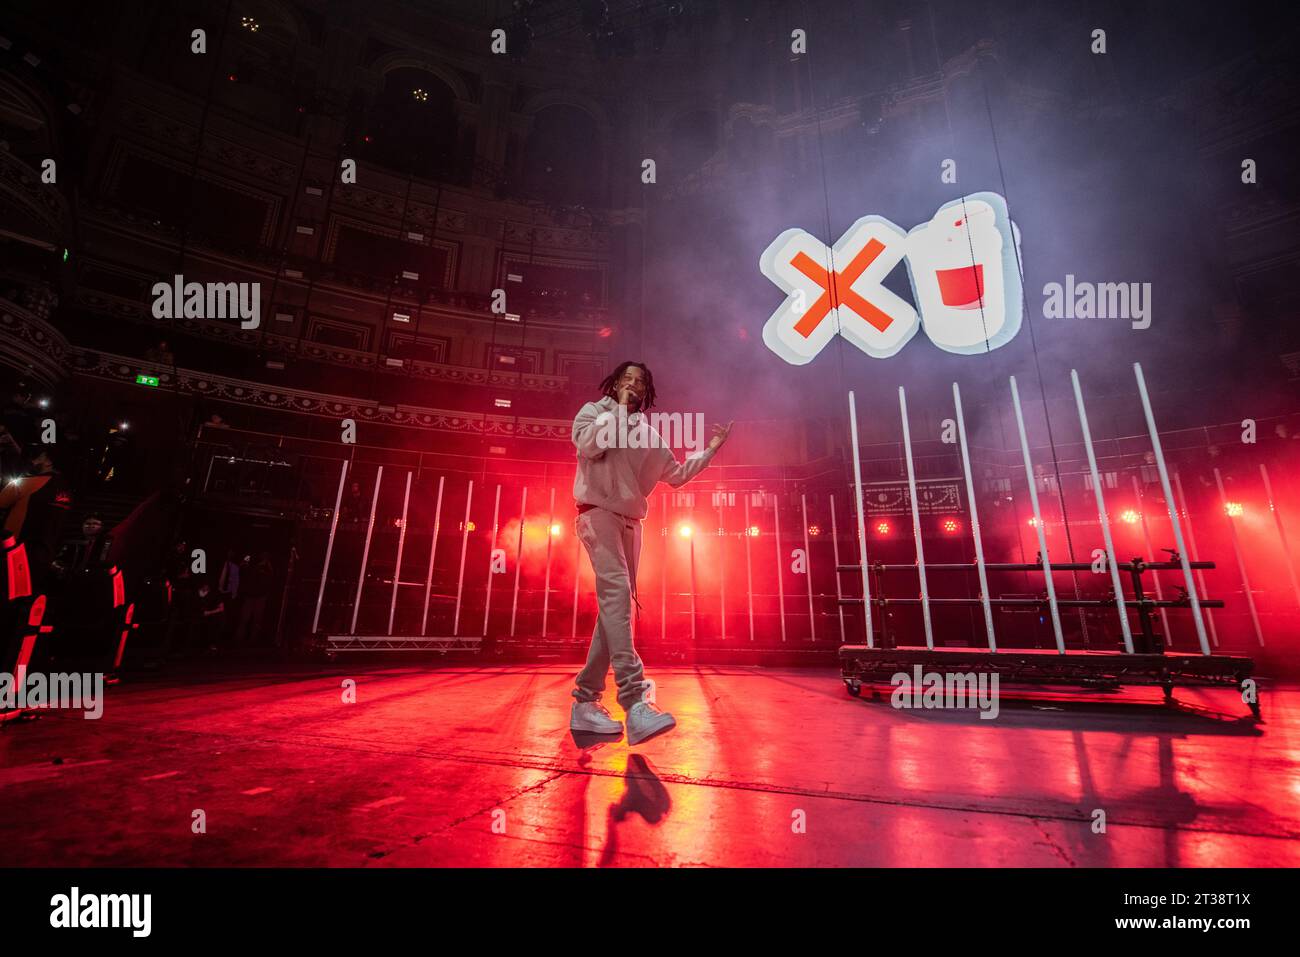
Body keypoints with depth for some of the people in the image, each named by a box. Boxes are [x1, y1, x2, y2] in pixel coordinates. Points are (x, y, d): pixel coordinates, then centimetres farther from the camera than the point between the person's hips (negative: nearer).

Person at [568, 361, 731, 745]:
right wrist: (618, 409, -6)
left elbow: (677, 474, 16)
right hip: (598, 513, -6)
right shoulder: (592, 412, 8)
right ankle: (635, 701, -34)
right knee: (616, 591, -25)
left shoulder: (648, 433, 19)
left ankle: (585, 701, 11)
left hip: (631, 522, 6)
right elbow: (590, 445, -14)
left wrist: (709, 450, 9)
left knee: (616, 605, 2)